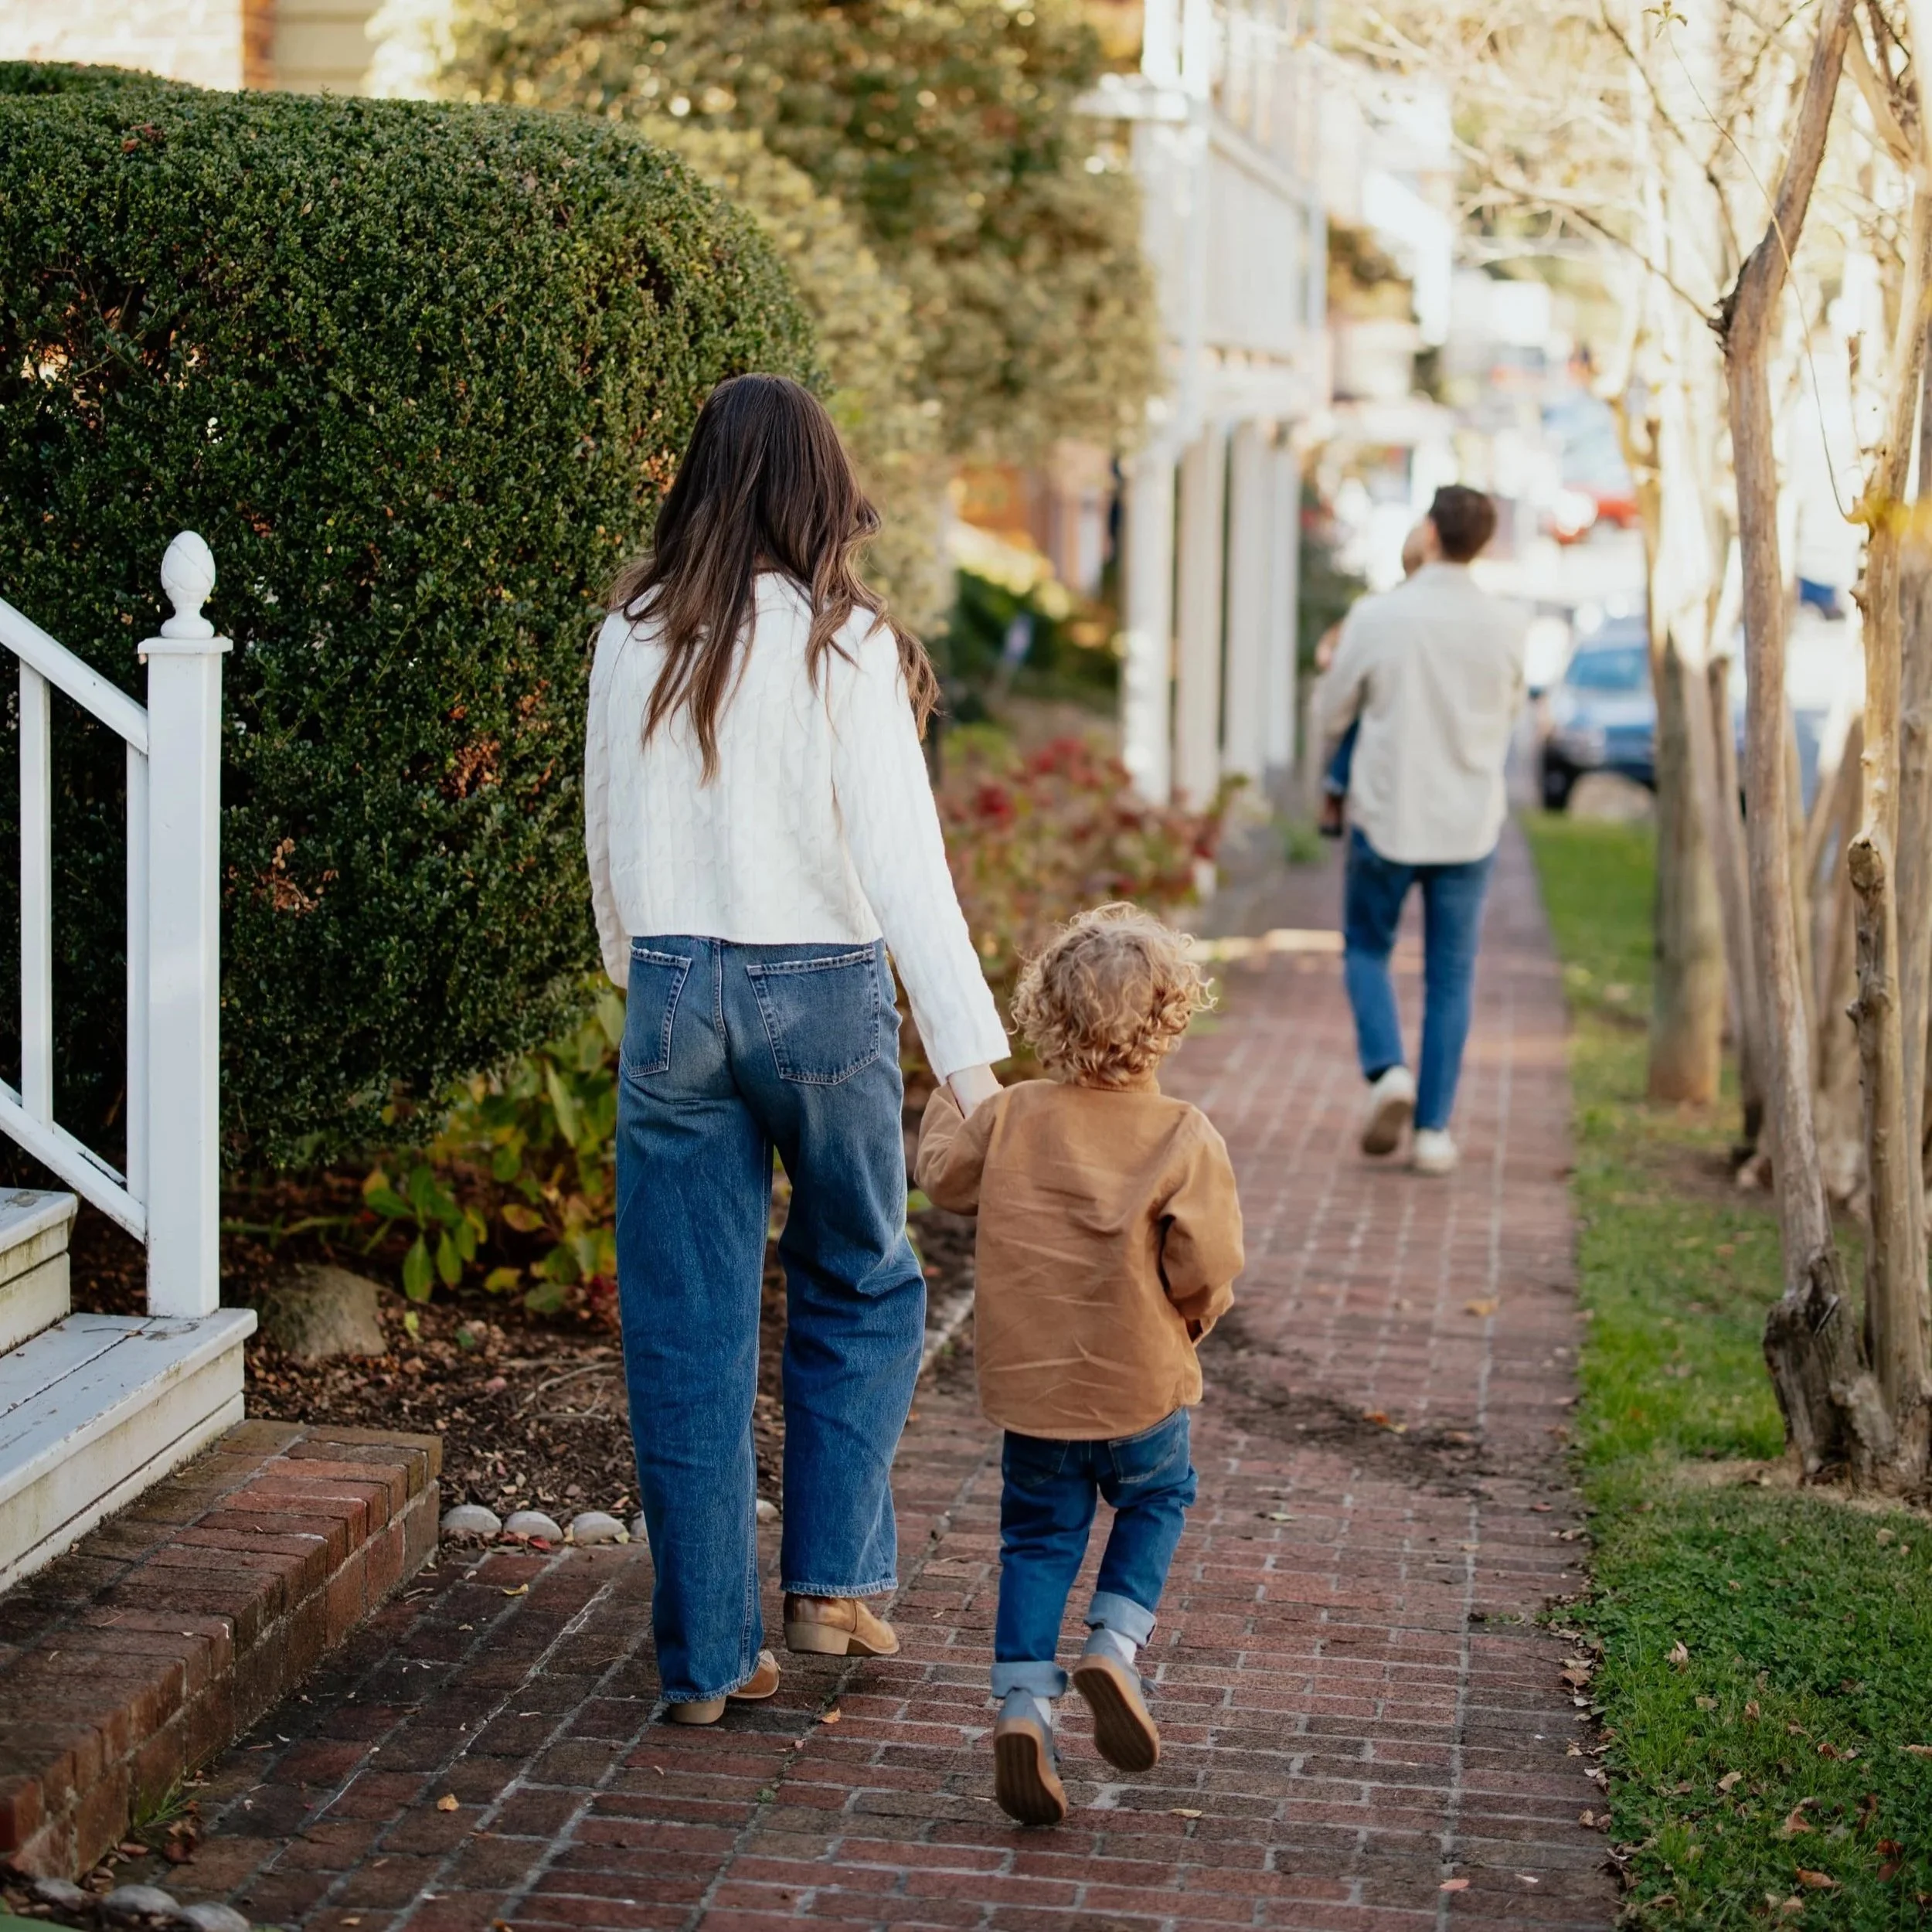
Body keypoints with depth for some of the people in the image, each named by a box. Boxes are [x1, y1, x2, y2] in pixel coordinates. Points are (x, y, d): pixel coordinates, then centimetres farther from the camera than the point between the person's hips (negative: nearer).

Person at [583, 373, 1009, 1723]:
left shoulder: (635, 640, 2)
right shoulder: (846, 647, -9)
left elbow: (609, 841, 11)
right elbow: (901, 860, -13)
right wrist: (972, 1054, -12)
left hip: (674, 994, 3)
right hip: (825, 998, -2)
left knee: (688, 1333, 8)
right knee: (861, 1291, 20)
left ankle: (707, 1654, 12)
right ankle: (836, 1580, 15)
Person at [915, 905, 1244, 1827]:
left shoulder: (1010, 1115, -6)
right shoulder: (1185, 1139, -14)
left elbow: (945, 1176, 12)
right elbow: (1207, 1266, -15)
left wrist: (951, 1097, 29)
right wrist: (1193, 1319, 7)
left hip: (1030, 1382, 2)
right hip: (1141, 1385, -2)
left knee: (1039, 1538, 13)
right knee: (1153, 1503, 24)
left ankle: (1024, 1706, 0)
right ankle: (1113, 1648, 6)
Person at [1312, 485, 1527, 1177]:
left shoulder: (1376, 616, -13)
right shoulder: (1508, 628, -7)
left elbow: (1331, 717, 0)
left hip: (1386, 816, -1)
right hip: (1469, 825, 1)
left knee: (1366, 950, 18)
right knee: (1450, 978, 11)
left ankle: (1386, 1069, -5)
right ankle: (1433, 1127, 9)